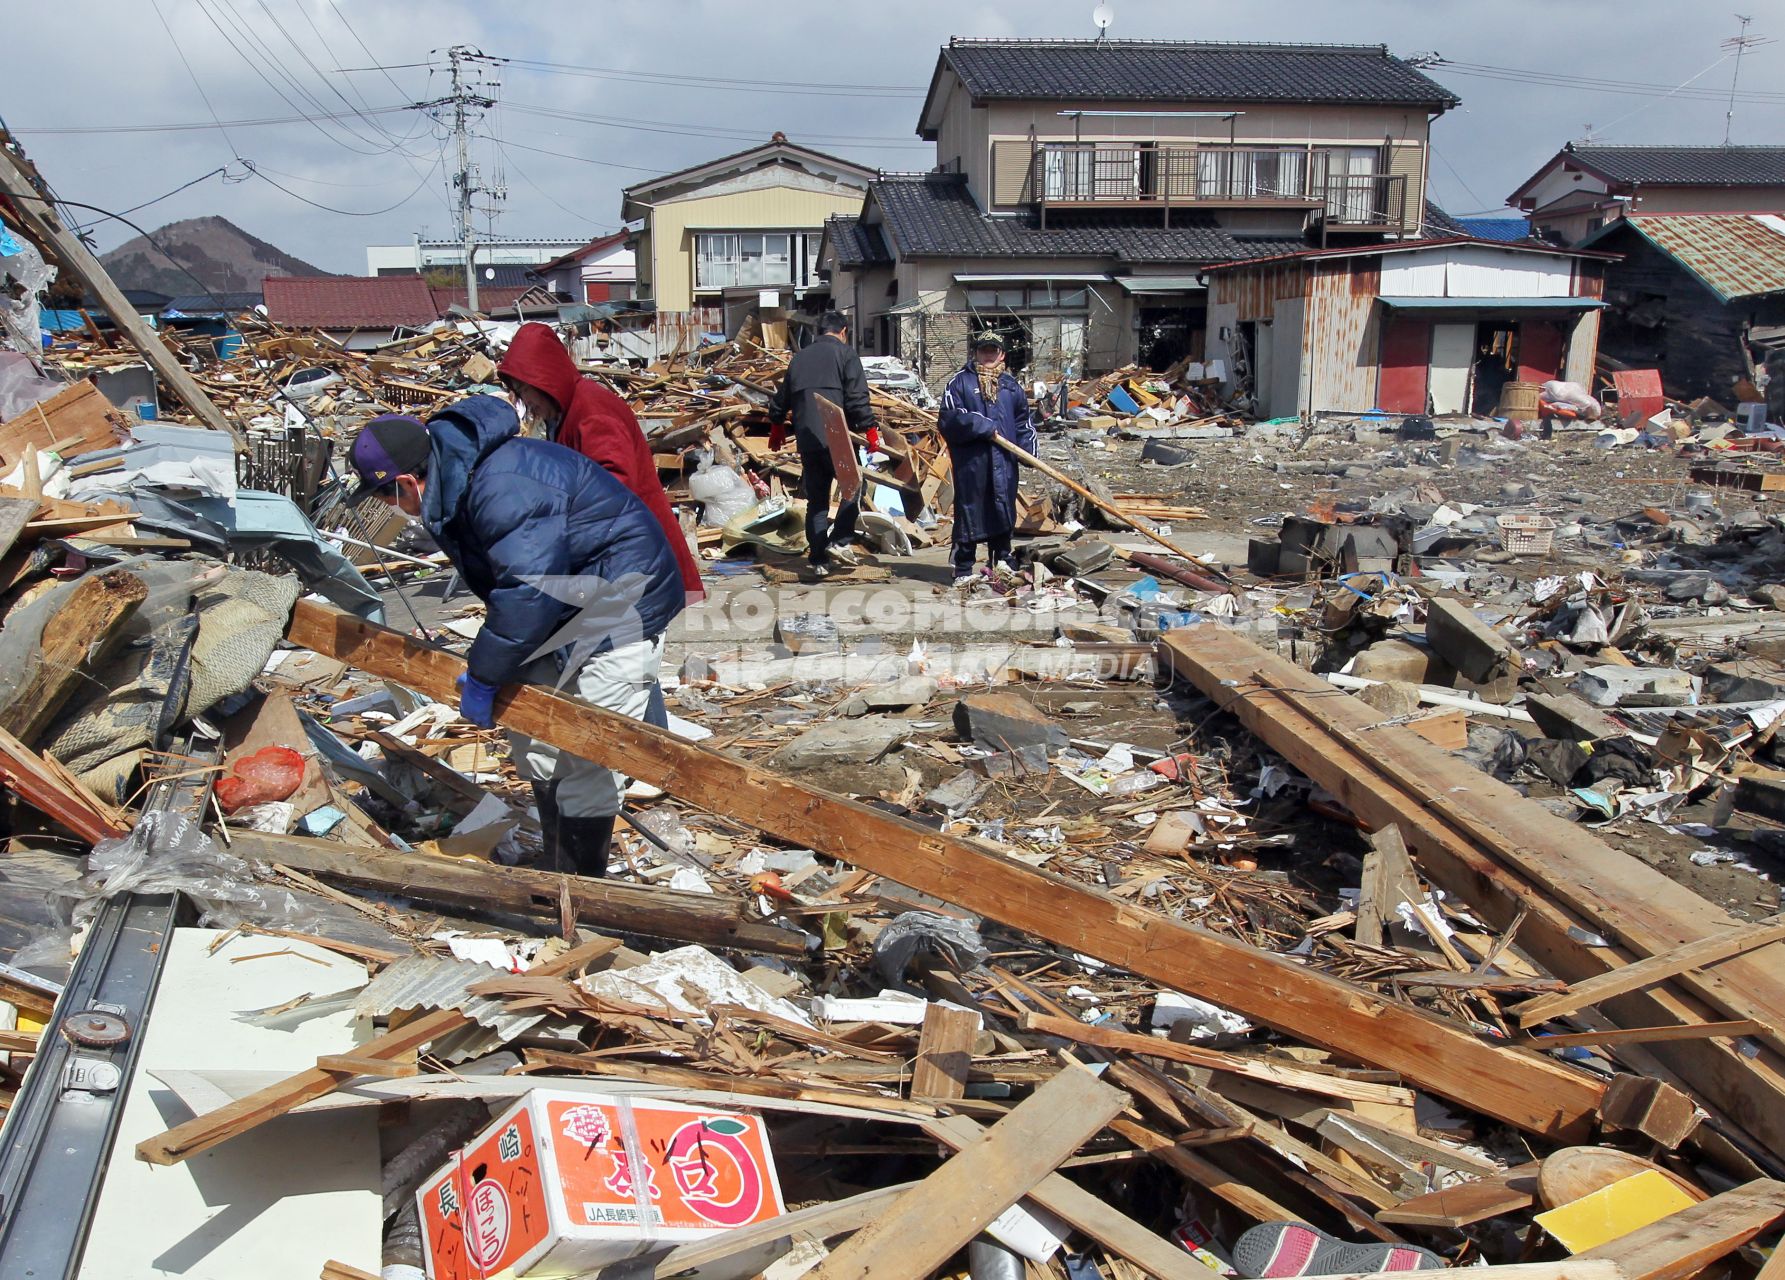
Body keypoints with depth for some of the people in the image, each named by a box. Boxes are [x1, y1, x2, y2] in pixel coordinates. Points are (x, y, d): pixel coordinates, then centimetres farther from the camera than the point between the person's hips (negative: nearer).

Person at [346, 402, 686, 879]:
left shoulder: (501, 490, -30)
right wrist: (487, 665, 11)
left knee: (584, 758, -8)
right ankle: (558, 872, 30)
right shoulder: (457, 478, 3)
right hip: (567, 604, 11)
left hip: (625, 602, -11)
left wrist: (483, 676, -23)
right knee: (535, 744, 16)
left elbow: (527, 592, -33)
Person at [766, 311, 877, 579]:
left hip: (806, 441, 5)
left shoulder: (799, 357, 17)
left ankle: (818, 561, 9)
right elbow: (857, 398, -10)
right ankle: (839, 541, -4)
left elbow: (780, 400, 25)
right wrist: (870, 430, -5)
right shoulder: (845, 353, 1)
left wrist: (776, 429, 39)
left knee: (816, 500, 10)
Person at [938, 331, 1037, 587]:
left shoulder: (1011, 385, 15)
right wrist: (984, 426, -12)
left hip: (1004, 460, 4)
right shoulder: (960, 382, 1)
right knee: (969, 511, -2)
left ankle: (1001, 560, 25)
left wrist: (1028, 451, 4)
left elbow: (1023, 421, 18)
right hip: (970, 460, -4)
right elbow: (950, 418, -10)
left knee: (1004, 509, 10)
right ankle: (963, 570, 4)